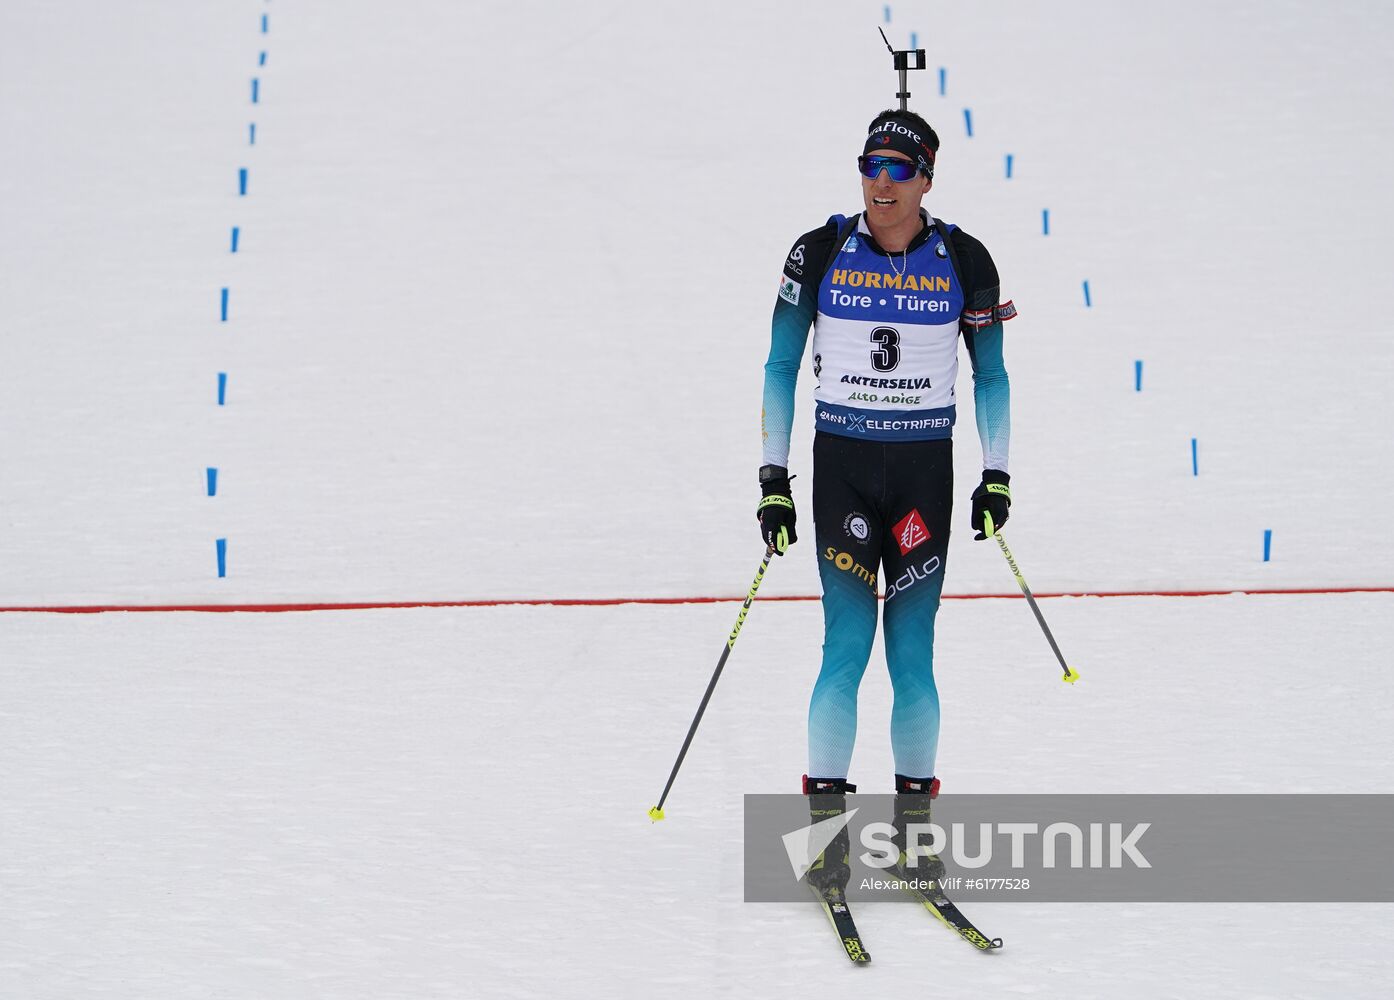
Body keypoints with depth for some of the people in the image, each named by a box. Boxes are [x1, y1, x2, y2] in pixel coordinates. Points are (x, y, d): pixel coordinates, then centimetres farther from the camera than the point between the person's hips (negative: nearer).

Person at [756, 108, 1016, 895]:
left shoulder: (964, 262, -1)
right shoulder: (821, 254, -4)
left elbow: (991, 374, 10)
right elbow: (781, 367, 3)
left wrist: (998, 476, 4)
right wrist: (773, 481, -1)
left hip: (925, 469, 1)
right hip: (842, 465, -1)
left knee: (912, 655, 0)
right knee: (847, 645, -9)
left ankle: (914, 826, 11)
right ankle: (827, 822, -2)